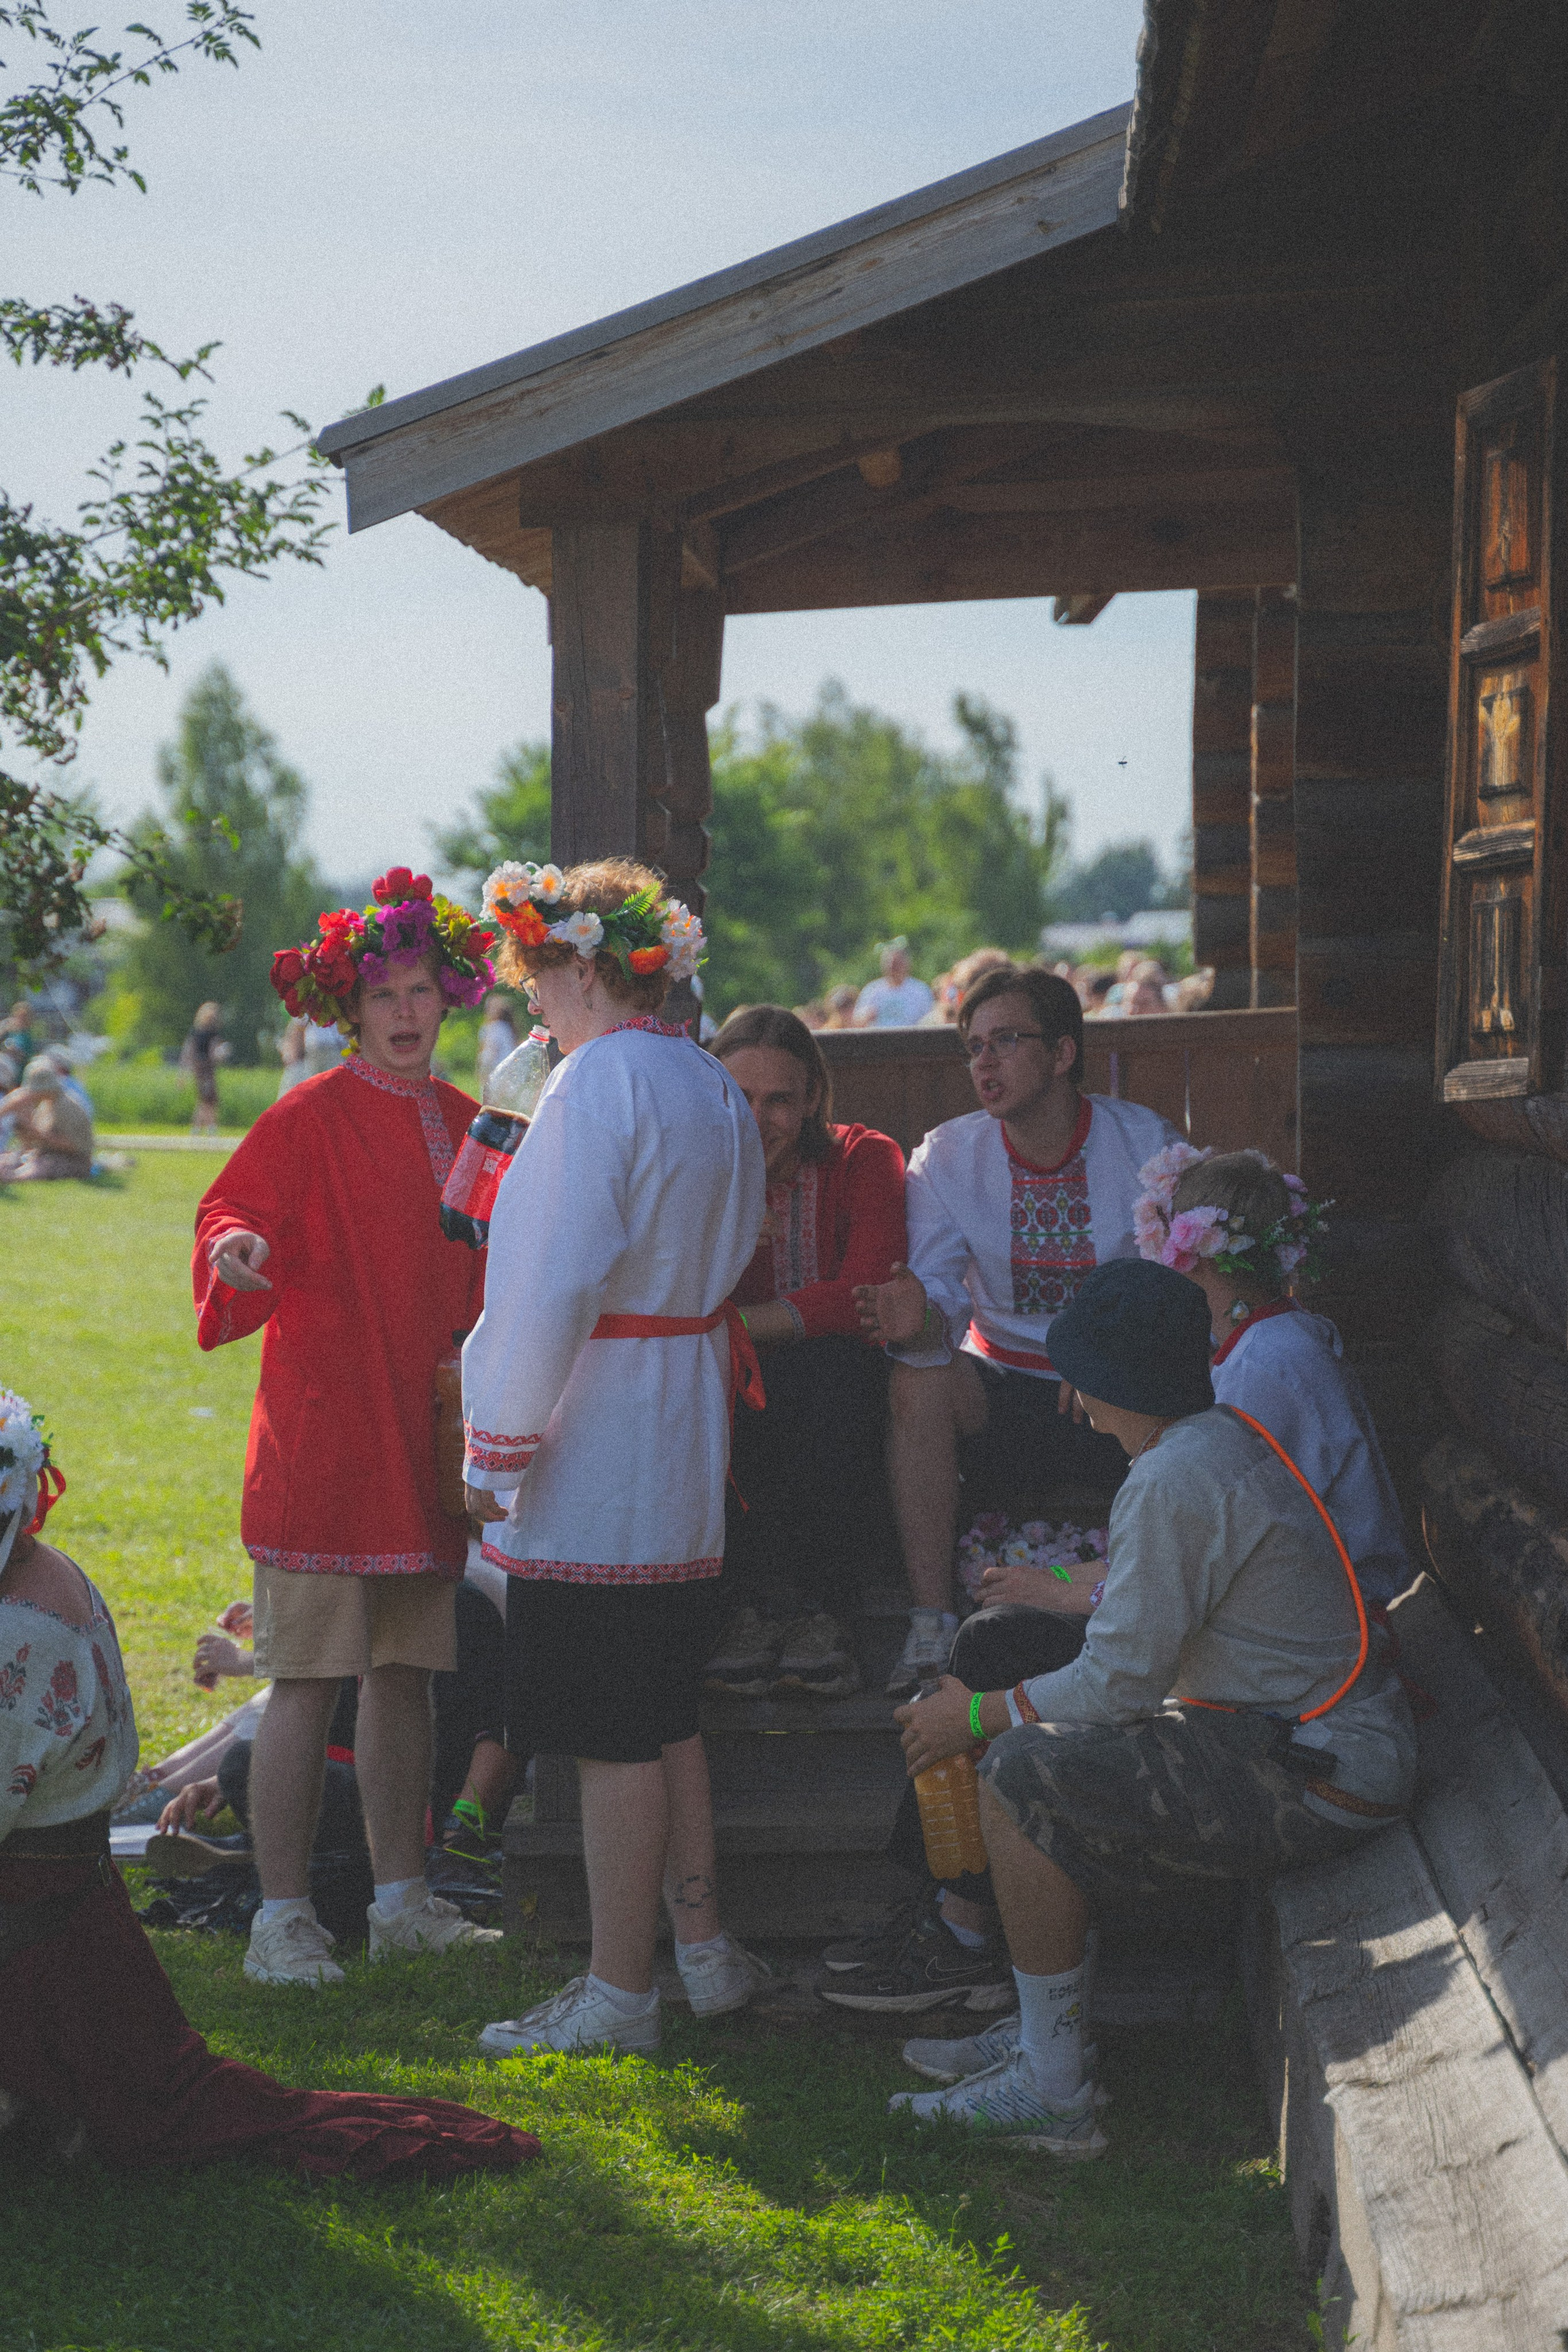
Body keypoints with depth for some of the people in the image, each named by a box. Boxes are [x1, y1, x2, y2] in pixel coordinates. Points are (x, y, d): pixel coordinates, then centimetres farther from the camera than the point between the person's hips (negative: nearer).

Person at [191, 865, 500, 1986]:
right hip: (322, 1440, -6)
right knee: (309, 1680, -5)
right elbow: (229, 1214, -11)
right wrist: (234, 1249, -32)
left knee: (406, 1674, 12)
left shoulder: (465, 1124, 13)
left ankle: (402, 1898, 21)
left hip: (425, 1440, 6)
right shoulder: (310, 1118, -6)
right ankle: (283, 1917, 1)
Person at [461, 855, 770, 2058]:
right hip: (687, 1453, 9)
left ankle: (620, 1993, 4)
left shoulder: (598, 1082, -16)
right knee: (665, 1718, 18)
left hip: (597, 1461, -9)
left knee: (614, 1733, -2)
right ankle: (705, 1949, 26)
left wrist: (497, 1447, -15)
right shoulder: (717, 1089, 12)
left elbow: (553, 1284, -21)